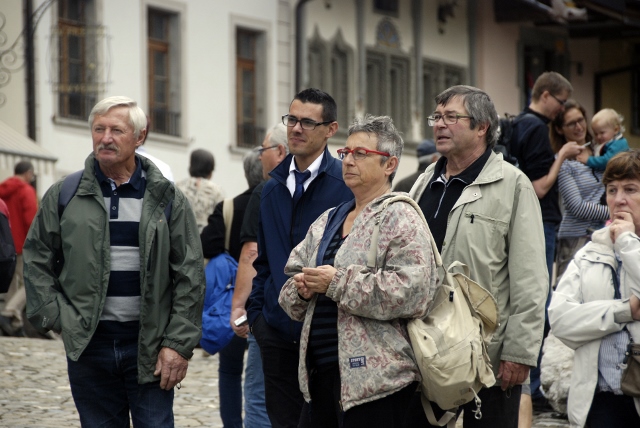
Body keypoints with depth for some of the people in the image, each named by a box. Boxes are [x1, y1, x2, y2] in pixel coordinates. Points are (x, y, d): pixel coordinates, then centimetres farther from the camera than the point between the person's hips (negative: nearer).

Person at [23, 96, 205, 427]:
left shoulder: (166, 198, 3)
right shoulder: (64, 196, 6)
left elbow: (190, 276, 1)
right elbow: (36, 260, 11)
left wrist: (179, 343, -6)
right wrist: (56, 317, 0)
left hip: (149, 345, -1)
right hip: (88, 344, 1)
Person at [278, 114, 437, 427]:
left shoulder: (401, 219, -4)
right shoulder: (326, 222, 19)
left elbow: (410, 292, -19)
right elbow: (289, 299, 21)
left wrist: (336, 283, -17)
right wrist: (302, 288, -4)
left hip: (372, 377, -7)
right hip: (321, 374, 7)